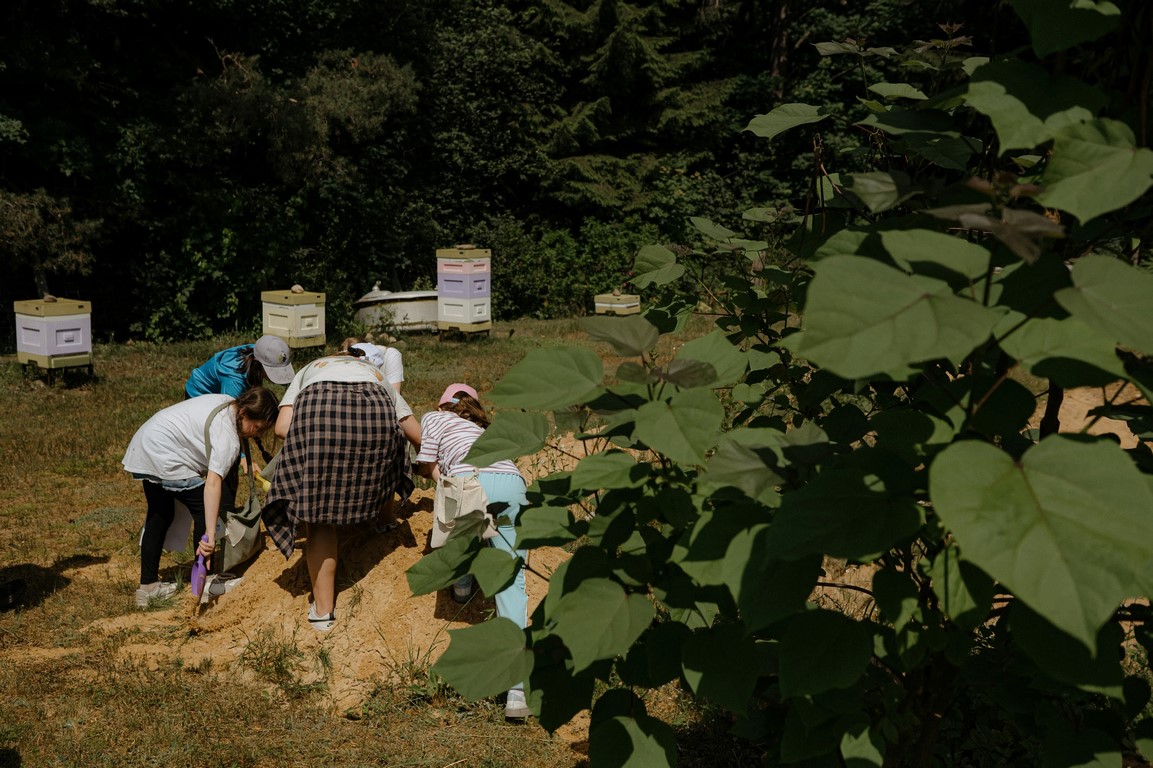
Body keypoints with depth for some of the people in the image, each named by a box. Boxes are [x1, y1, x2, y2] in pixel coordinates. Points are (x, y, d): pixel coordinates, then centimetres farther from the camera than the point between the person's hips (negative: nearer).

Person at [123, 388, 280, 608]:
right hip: (163, 456, -11)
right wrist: (210, 534, -39)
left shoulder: (229, 403, 3)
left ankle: (147, 586, 27)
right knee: (205, 510, -4)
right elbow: (213, 484, -34)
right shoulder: (229, 439, -24)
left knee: (159, 515, 20)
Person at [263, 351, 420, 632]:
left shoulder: (307, 372, 40)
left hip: (317, 410, 0)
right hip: (375, 411, 1)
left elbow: (283, 426, 17)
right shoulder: (376, 375, 43)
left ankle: (323, 610, 12)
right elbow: (418, 436, 37)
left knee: (320, 518, 9)